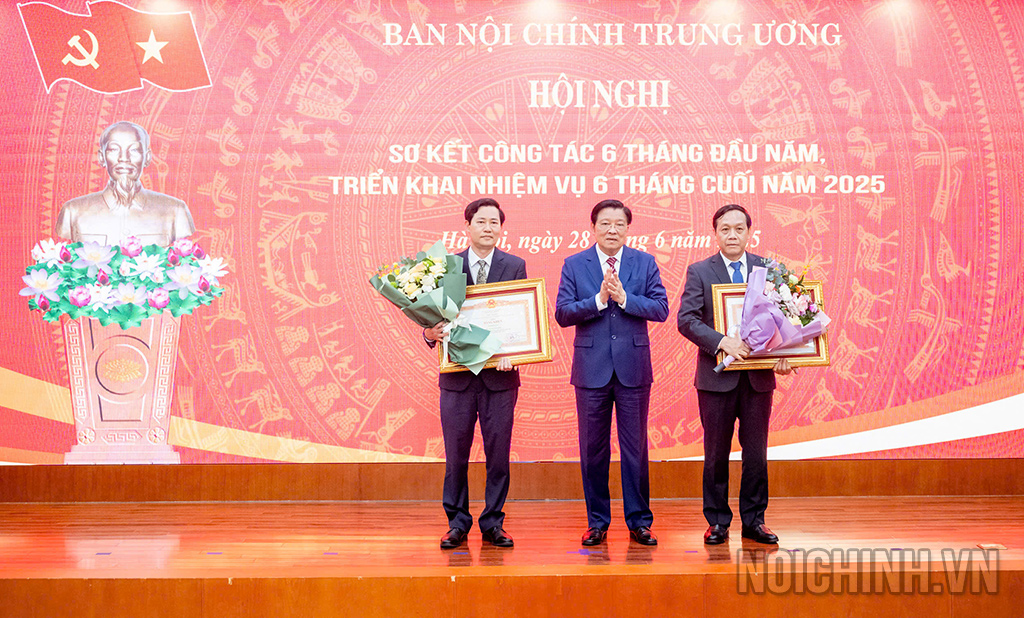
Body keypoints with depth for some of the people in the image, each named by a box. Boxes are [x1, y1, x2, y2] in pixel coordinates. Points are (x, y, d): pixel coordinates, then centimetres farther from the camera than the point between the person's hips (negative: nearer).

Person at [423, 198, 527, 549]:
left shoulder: (515, 266, 5)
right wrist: (431, 333, -15)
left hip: (500, 374, 0)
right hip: (457, 374, 0)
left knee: (498, 452, 4)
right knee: (456, 452, 5)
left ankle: (493, 523, 16)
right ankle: (457, 523, 17)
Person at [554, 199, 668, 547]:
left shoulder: (645, 263, 6)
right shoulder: (574, 265, 4)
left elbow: (661, 309, -4)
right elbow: (562, 314, -4)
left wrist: (623, 297, -15)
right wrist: (599, 299, -16)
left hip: (633, 367, 0)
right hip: (592, 368, 0)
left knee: (635, 448, 5)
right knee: (593, 449, 7)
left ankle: (639, 521, 14)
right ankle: (597, 522, 18)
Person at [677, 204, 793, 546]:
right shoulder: (699, 271, 1)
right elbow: (686, 319, -9)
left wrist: (783, 354, -10)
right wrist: (722, 342, -22)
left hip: (759, 376, 2)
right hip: (717, 376, -2)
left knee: (756, 452, 7)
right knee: (716, 453, 6)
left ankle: (754, 520, 20)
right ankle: (717, 522, 18)